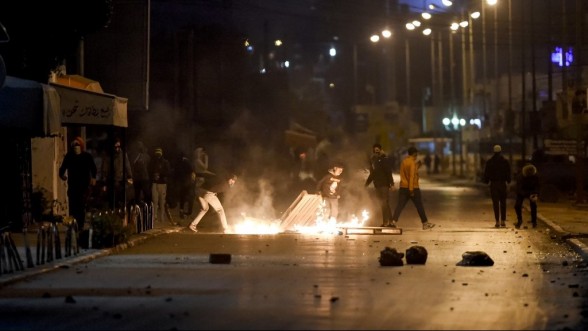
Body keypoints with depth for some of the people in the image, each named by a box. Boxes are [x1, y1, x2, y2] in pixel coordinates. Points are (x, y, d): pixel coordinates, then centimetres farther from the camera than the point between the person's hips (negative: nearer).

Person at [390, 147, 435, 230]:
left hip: (403, 188, 6)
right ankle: (425, 223, 14)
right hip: (413, 188, -6)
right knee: (419, 206, 6)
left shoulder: (403, 162, 12)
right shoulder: (412, 162, -13)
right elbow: (411, 176, -20)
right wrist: (411, 189, -22)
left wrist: (417, 165, 21)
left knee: (400, 205, -1)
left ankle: (393, 221, -16)